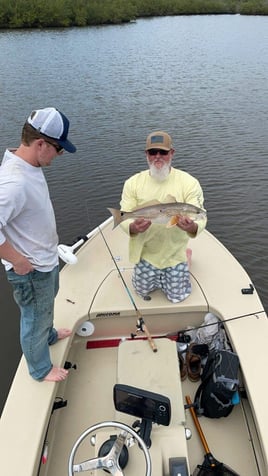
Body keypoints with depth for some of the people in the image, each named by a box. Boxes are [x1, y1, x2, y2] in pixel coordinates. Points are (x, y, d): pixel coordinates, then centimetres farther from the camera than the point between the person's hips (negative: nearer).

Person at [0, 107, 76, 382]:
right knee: (35, 318, 15)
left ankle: (48, 335, 62)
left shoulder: (29, 165, -4)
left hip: (46, 259, 9)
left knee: (45, 307, 33)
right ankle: (40, 369, 41)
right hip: (31, 269, -9)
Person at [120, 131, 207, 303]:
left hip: (175, 252, -1)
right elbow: (124, 217, -11)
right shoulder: (133, 182, -9)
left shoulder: (189, 182, -15)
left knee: (177, 296, 11)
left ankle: (187, 256, 35)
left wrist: (192, 226, -46)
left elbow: (200, 218, -21)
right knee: (142, 291, 15)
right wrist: (133, 227, -36)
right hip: (145, 251, 2)